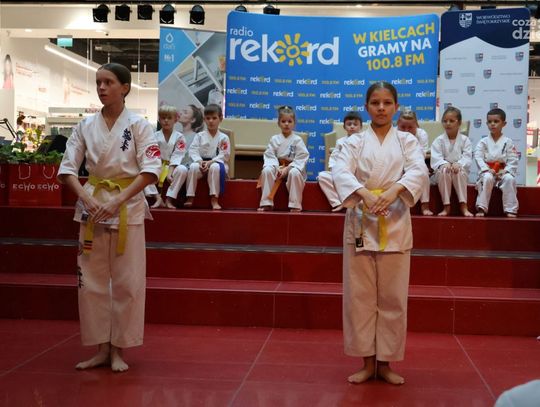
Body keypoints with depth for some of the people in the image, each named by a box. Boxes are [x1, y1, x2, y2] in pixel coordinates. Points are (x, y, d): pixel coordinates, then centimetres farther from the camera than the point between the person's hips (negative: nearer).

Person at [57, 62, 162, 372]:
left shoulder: (138, 125, -4)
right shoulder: (85, 126, 4)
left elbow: (151, 170, -11)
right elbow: (67, 169, 4)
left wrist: (117, 201, -20)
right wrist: (87, 198, -14)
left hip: (128, 207, -3)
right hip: (92, 205, 3)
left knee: (127, 282, 0)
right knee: (91, 280, 5)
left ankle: (118, 350, 14)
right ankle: (102, 349, 18)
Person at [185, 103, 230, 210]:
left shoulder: (223, 137, 1)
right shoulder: (199, 136, 7)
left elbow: (224, 155, -7)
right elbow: (193, 151, -2)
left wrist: (210, 162, -21)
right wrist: (200, 161, -21)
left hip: (216, 163, -2)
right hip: (201, 162, 2)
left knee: (215, 167, -37)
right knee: (193, 167, -31)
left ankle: (214, 199, -32)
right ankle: (190, 198, -25)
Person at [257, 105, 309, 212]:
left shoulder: (297, 140, -1)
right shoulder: (274, 139, 5)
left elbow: (302, 158, -8)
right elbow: (269, 155, 0)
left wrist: (288, 168, -19)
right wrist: (275, 167, -20)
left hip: (292, 167, -2)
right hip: (278, 167, 2)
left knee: (294, 173, -36)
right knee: (267, 170, -29)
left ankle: (295, 205, -27)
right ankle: (266, 203, -24)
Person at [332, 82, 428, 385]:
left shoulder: (407, 141, 7)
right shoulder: (354, 142, 6)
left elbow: (419, 171, -11)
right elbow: (341, 172, -11)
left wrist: (392, 191, -30)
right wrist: (364, 194, -31)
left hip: (395, 225, 0)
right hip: (360, 223, 0)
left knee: (392, 296, 4)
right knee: (360, 295, 3)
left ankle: (385, 362, 17)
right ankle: (368, 362, 15)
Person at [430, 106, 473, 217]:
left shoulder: (465, 140, 3)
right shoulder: (438, 141, 2)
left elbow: (467, 157, -8)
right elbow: (436, 158, -10)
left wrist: (459, 164, -29)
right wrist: (445, 164, -30)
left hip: (460, 171, 0)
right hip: (442, 173, 0)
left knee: (459, 172, -34)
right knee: (444, 171, -34)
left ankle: (463, 206, -31)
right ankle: (446, 207, -28)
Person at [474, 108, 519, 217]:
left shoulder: (508, 142, 4)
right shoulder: (483, 142, 4)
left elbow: (513, 160, -1)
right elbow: (478, 157, -5)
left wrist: (505, 171, -17)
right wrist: (487, 169, -19)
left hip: (503, 172, 0)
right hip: (488, 171, 0)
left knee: (509, 179, -31)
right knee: (487, 178, -34)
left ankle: (510, 210, -22)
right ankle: (481, 208, -26)